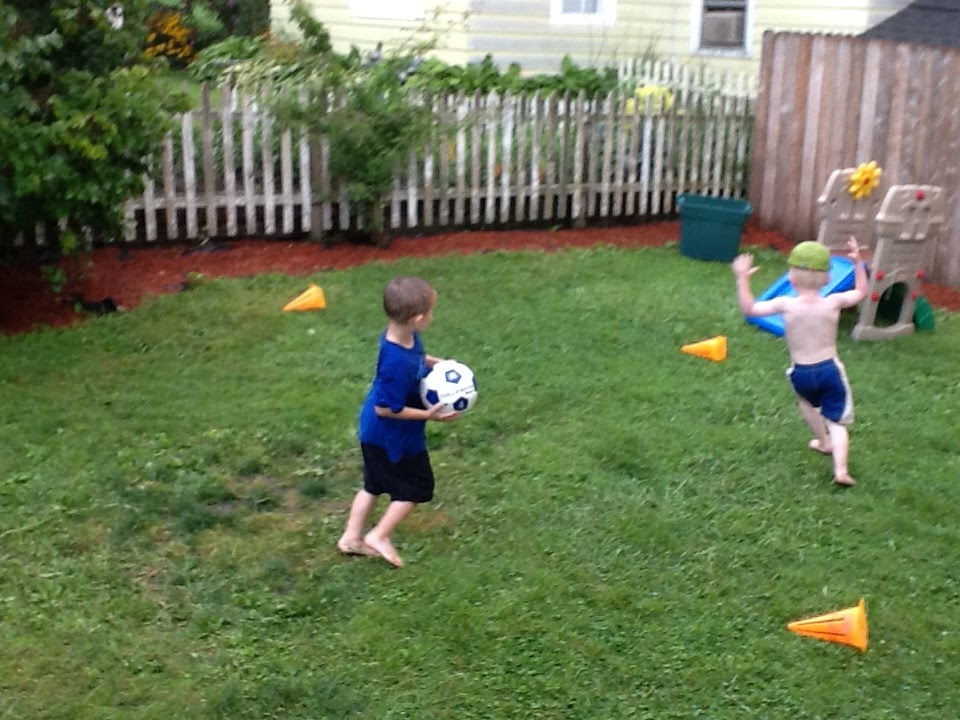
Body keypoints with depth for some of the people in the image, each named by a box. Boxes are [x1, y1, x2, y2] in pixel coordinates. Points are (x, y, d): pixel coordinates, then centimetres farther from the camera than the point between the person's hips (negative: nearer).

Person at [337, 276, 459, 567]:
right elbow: (386, 408, -29)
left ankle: (351, 537, 35)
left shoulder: (404, 337, -11)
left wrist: (435, 363, -1)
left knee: (374, 484, 24)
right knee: (416, 486, 12)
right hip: (394, 436, -9)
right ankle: (379, 536, 20)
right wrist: (428, 414, -24)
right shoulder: (397, 363, -38)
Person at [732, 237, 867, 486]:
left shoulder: (786, 304, -14)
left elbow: (748, 308, -11)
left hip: (801, 373, 0)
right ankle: (841, 469, -10)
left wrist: (742, 278, -4)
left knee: (807, 402, 34)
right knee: (837, 421, 6)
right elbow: (861, 292, 12)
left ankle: (824, 442, 46)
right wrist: (858, 262, 18)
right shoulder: (834, 303, -8)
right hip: (830, 370, 0)